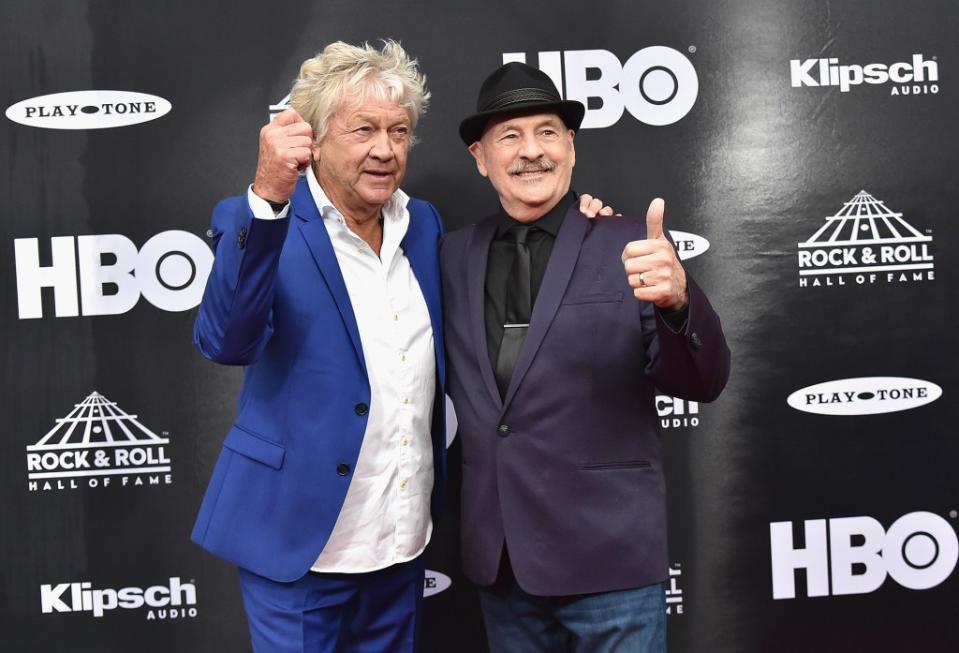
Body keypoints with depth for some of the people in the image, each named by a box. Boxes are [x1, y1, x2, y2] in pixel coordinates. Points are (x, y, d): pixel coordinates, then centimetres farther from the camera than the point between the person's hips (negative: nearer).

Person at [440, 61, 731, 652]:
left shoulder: (627, 245, -6)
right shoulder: (453, 256, 4)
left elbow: (702, 384, -10)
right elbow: (460, 377, 12)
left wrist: (677, 300, -29)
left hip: (609, 556, -3)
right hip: (497, 558, 4)